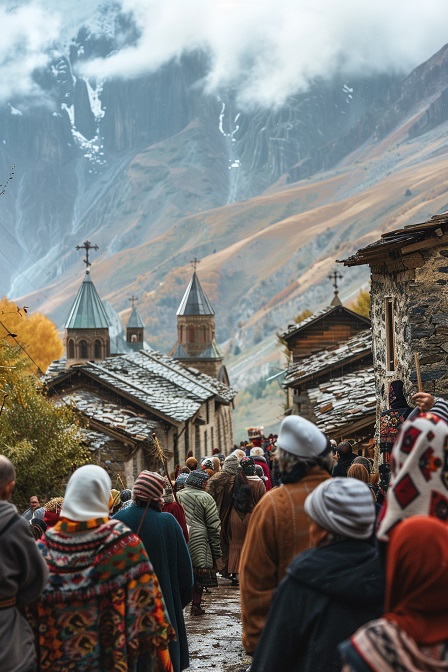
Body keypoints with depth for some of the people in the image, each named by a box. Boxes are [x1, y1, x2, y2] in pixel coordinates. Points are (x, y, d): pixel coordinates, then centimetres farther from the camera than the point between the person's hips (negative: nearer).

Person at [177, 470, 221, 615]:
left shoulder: (177, 496, 7)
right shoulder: (205, 498, -3)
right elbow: (213, 524, -3)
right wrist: (216, 547, 3)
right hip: (199, 540, -3)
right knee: (199, 571, 4)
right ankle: (196, 605, 4)